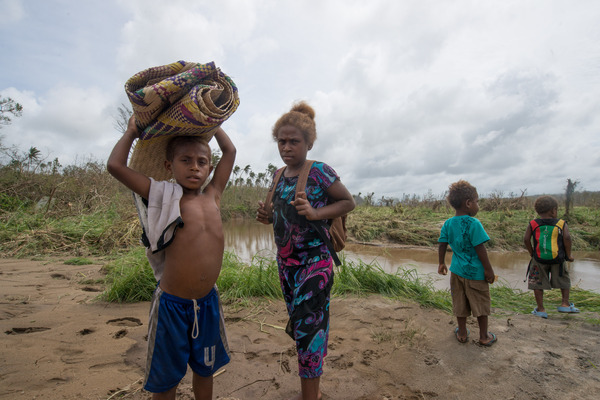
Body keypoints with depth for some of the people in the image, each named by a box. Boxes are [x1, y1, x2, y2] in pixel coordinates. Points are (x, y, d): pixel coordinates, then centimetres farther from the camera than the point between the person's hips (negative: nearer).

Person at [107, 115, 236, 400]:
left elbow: (229, 151, 11)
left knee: (204, 369, 24)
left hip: (207, 302, 4)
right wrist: (132, 132, 1)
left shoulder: (212, 195, 1)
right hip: (172, 304, -4)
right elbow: (115, 165, -13)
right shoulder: (164, 196, -8)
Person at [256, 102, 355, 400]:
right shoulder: (280, 176, 8)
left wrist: (315, 213, -22)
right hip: (285, 263, 7)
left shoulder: (319, 171, -12)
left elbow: (348, 202, -7)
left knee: (308, 329, -2)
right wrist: (269, 217, -2)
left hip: (314, 263, -7)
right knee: (298, 326, 17)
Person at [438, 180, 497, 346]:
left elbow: (442, 246, 3)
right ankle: (484, 337, 28)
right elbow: (480, 249, -18)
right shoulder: (473, 224, -19)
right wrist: (489, 270, -9)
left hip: (457, 270, 5)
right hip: (475, 271, -5)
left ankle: (462, 333, 31)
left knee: (460, 304, 17)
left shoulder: (447, 224, -2)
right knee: (481, 305, 14)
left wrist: (441, 264, 16)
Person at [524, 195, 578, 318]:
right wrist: (568, 255, -1)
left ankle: (540, 309, 14)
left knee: (538, 283, 9)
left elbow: (526, 239, -5)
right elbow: (567, 237, -12)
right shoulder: (561, 224, 1)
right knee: (564, 281, 25)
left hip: (539, 260, 0)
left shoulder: (532, 224, 3)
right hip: (558, 259, 0)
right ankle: (565, 304, 26)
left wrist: (532, 253, 7)